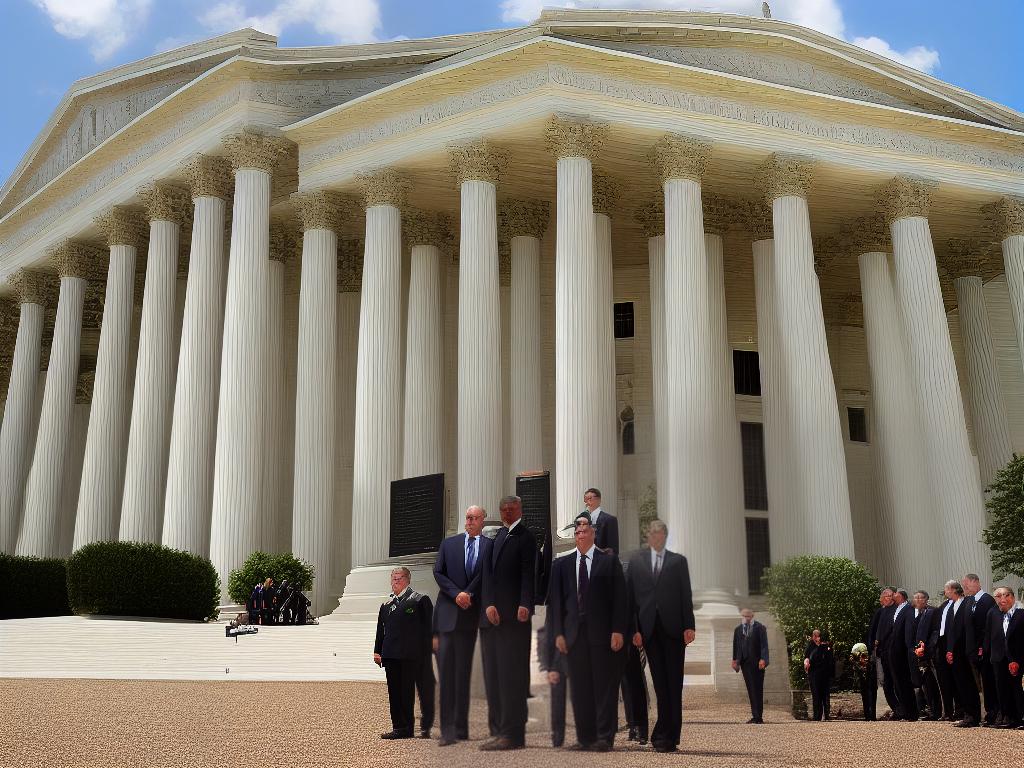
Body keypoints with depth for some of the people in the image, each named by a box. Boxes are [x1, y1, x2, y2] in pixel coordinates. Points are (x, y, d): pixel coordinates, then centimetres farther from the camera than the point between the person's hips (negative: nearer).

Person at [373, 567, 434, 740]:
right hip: (391, 654, 6)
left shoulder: (420, 600, -2)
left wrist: (425, 653, -8)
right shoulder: (387, 604, 16)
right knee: (394, 692, 7)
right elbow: (381, 629, 18)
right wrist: (377, 651, 10)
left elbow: (427, 628, -4)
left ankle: (408, 728, 3)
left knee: (408, 691, -3)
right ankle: (399, 727, 12)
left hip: (410, 656, -6)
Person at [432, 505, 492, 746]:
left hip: (471, 612, 0)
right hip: (448, 613, 0)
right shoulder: (449, 543, 10)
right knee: (446, 670, -5)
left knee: (463, 670, 6)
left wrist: (468, 594, -12)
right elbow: (438, 573, 4)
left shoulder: (490, 545, 5)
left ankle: (461, 728, 12)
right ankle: (448, 730, -4)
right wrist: (456, 594, -9)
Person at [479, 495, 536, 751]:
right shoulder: (496, 536, 16)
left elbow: (528, 574, -10)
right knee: (492, 676, 10)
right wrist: (488, 604, -6)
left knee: (511, 676, -5)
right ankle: (498, 730, 17)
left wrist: (524, 605, -23)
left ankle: (513, 734, -1)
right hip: (491, 615, 7)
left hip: (514, 617, -7)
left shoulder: (526, 536, -2)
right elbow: (488, 573, 8)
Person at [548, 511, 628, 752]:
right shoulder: (561, 565, 10)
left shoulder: (609, 561, 3)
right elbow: (555, 601, 9)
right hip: (575, 634, 3)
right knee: (579, 688, 5)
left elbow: (620, 598, -1)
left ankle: (604, 738, 5)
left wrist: (618, 631, -9)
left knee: (605, 686, 0)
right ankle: (585, 737, 12)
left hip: (603, 633, -3)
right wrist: (558, 633, 1)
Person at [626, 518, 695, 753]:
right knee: (660, 683, 1)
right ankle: (666, 735, 5)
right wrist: (634, 628, -3)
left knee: (674, 683, -1)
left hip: (673, 628, 0)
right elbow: (630, 595, 6)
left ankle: (667, 736, 3)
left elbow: (686, 595, 5)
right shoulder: (636, 560, 11)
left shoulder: (678, 561, 11)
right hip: (649, 628, 0)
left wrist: (689, 626, -5)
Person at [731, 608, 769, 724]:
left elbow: (764, 645, -6)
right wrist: (735, 660, 6)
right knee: (751, 689, 2)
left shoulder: (760, 628, 0)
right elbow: (735, 646, 14)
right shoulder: (738, 630, 13)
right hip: (745, 662, 4)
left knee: (758, 689, -3)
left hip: (757, 662, -4)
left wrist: (763, 659, -16)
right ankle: (755, 716, 4)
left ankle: (758, 716, -1)